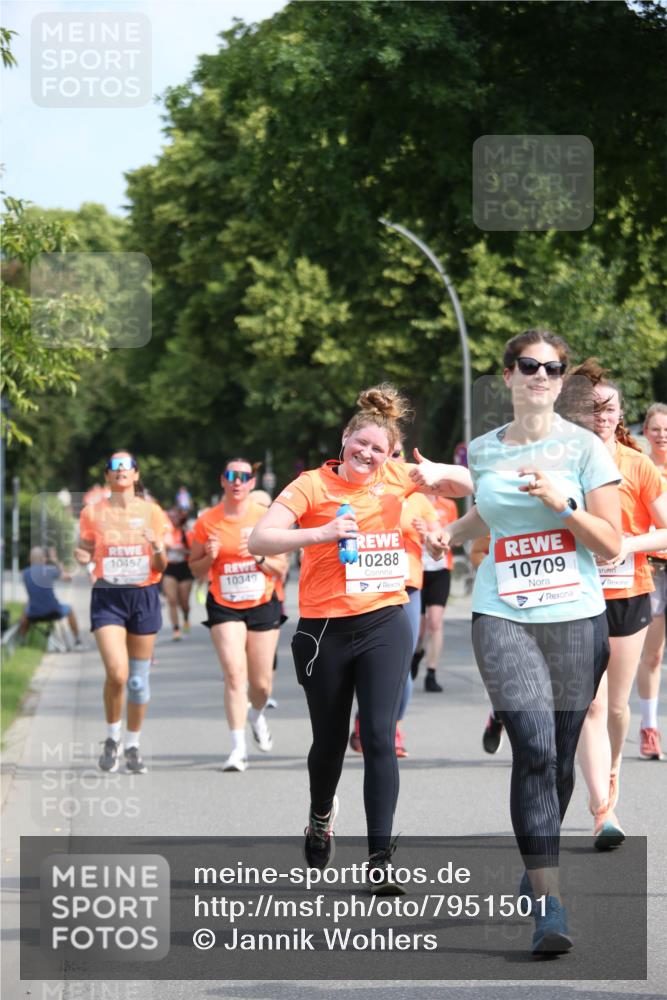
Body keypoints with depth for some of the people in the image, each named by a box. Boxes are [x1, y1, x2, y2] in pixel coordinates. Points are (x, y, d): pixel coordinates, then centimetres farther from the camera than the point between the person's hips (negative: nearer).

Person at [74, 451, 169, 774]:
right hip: (107, 598, -2)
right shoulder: (93, 513, 1)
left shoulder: (151, 512, 3)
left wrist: (157, 547, -17)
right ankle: (112, 738, 6)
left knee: (139, 678, 7)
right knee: (117, 672, -18)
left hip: (144, 598, 2)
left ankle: (133, 746, 23)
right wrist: (82, 557, -14)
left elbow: (161, 567, 4)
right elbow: (86, 554, 9)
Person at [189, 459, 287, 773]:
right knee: (234, 673, -18)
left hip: (263, 605, 1)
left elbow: (280, 568, 3)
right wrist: (210, 557, -13)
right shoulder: (207, 522, -2)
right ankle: (238, 748, -16)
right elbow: (195, 569, 7)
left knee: (261, 683, 6)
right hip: (224, 607, -1)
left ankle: (257, 715, 42)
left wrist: (259, 557, -16)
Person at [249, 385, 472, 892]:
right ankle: (321, 816, 46)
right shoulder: (313, 486, -7)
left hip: (384, 625, 1)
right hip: (324, 629, -1)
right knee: (330, 740, 14)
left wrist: (439, 473, -6)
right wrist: (321, 533, -29)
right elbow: (259, 540, -16)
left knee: (379, 737, -12)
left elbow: (470, 485, 17)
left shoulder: (395, 478, 4)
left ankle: (381, 858, -10)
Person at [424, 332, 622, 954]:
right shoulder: (481, 451, 10)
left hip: (576, 619, 0)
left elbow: (611, 545, -2)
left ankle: (536, 868, 31)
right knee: (533, 749, -16)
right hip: (503, 617, 0)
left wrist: (562, 503, -14)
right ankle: (548, 904, -21)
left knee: (560, 756, 5)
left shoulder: (584, 447, 2)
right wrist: (450, 534, 20)